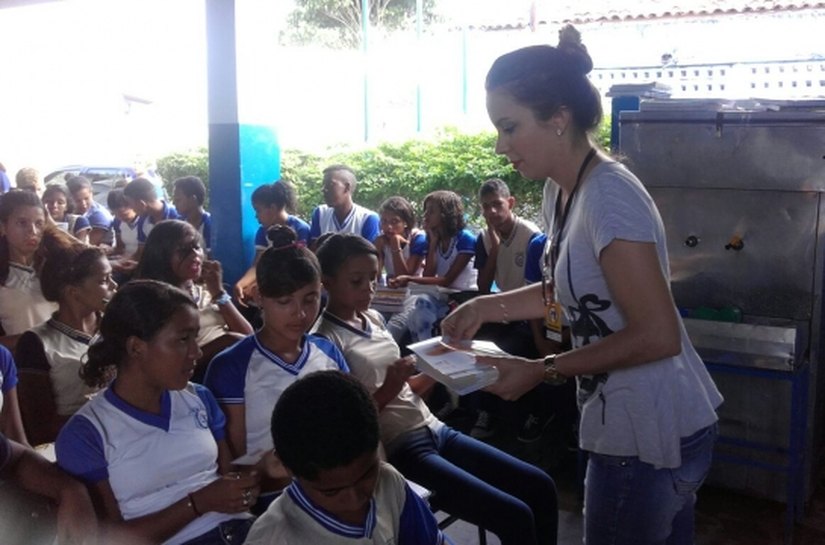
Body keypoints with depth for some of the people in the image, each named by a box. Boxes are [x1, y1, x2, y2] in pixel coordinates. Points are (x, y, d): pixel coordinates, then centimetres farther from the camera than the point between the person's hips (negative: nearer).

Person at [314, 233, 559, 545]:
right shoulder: (325, 340, -10)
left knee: (540, 487, 5)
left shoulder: (374, 319, 12)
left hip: (434, 430, 8)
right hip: (400, 449, -8)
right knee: (515, 516, -16)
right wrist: (388, 390, -22)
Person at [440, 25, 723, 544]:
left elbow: (657, 336, -25)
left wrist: (542, 370, -21)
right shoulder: (564, 192, 4)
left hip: (647, 435, -9)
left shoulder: (608, 196, -24)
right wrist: (487, 306, 5)